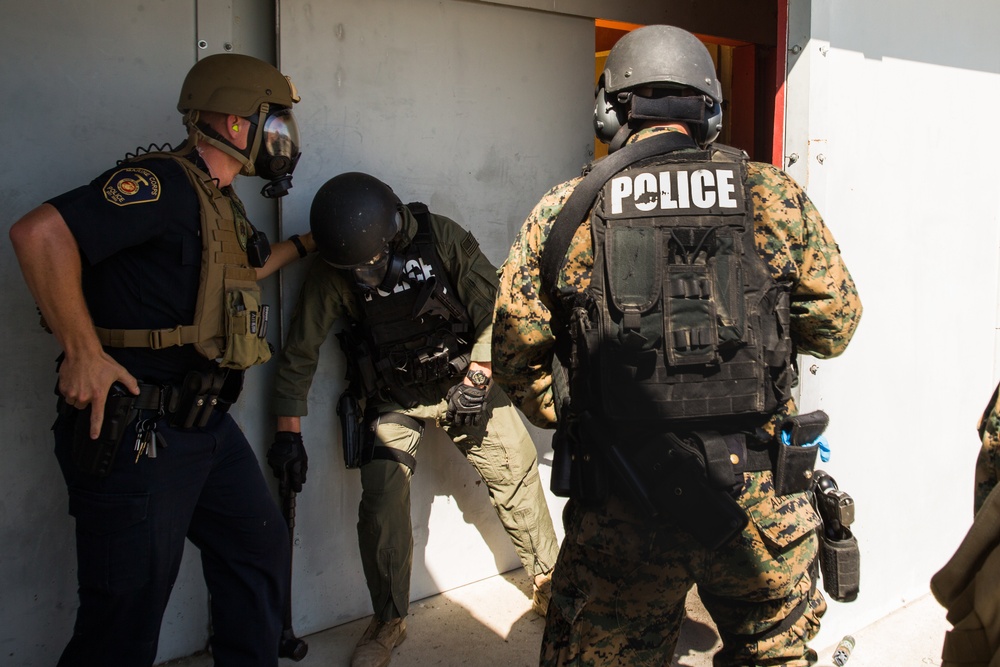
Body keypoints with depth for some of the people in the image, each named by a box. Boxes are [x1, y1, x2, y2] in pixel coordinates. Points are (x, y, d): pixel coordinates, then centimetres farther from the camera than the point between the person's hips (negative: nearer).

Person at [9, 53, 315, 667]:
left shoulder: (220, 202, 14)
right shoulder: (163, 182, -17)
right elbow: (41, 233, -29)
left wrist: (302, 245, 32)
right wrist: (83, 353, -26)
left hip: (206, 422, 10)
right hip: (136, 430, -10)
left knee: (259, 548, 19)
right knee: (129, 612, 0)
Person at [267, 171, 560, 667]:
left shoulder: (443, 238, -16)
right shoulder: (330, 273, -14)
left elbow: (493, 307, -8)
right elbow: (299, 352, -7)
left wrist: (478, 376, -14)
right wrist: (288, 432, -7)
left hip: (462, 379, 0)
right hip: (393, 399, 0)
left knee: (515, 473, 0)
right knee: (381, 501, -11)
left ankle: (548, 583, 22)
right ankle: (388, 623, 9)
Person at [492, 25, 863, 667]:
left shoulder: (564, 212, -3)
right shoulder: (776, 196, -2)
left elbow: (517, 356, 1)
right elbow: (836, 325, 6)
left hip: (619, 507, 0)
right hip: (757, 496, 1)